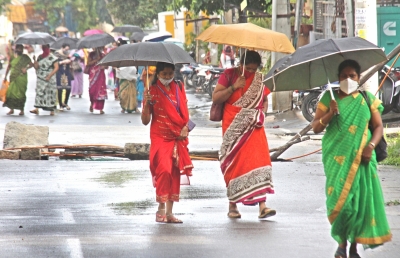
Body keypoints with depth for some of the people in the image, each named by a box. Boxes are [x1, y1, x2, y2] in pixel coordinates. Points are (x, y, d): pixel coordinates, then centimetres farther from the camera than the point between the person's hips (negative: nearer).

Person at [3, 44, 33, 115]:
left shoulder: (25, 57, 2)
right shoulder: (12, 57, 8)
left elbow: (31, 64, 3)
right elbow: (9, 67, 15)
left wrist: (26, 68, -16)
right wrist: (5, 76, 13)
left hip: (22, 78, -2)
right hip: (13, 77, 2)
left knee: (21, 93, -3)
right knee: (11, 92, -2)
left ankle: (22, 110, 4)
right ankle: (11, 109, 7)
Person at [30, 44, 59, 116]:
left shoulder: (53, 58, -3)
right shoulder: (40, 57, 11)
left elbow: (56, 68, -9)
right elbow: (36, 67, 8)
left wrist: (49, 76, -17)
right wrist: (34, 60, -10)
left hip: (50, 79, -3)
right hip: (41, 79, 3)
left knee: (51, 94, -2)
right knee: (39, 93, -7)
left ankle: (52, 110, 3)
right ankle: (37, 109, -15)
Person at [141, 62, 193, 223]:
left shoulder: (179, 89, 11)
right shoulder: (153, 91, -1)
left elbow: (185, 112, 17)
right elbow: (145, 120, -4)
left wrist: (185, 127, -2)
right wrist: (147, 103, -20)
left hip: (177, 138, 4)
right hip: (160, 138, -4)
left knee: (175, 174, 4)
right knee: (164, 169, -20)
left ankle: (169, 212, 11)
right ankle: (161, 209, -12)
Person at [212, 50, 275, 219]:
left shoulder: (259, 79, 11)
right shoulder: (229, 75, 0)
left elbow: (265, 100, 22)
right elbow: (215, 98, -5)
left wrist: (262, 113, 2)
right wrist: (234, 87, -16)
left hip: (254, 128, 3)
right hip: (234, 127, -3)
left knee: (259, 160, -11)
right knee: (235, 165, 0)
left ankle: (262, 206, -16)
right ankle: (232, 206, 13)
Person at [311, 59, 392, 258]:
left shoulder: (367, 99, 8)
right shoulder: (329, 98, 6)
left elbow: (378, 126, 7)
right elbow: (315, 128, 4)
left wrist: (371, 145, -10)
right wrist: (330, 114, -14)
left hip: (361, 158, 1)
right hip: (337, 157, -1)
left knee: (361, 199, -3)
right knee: (340, 197, -9)